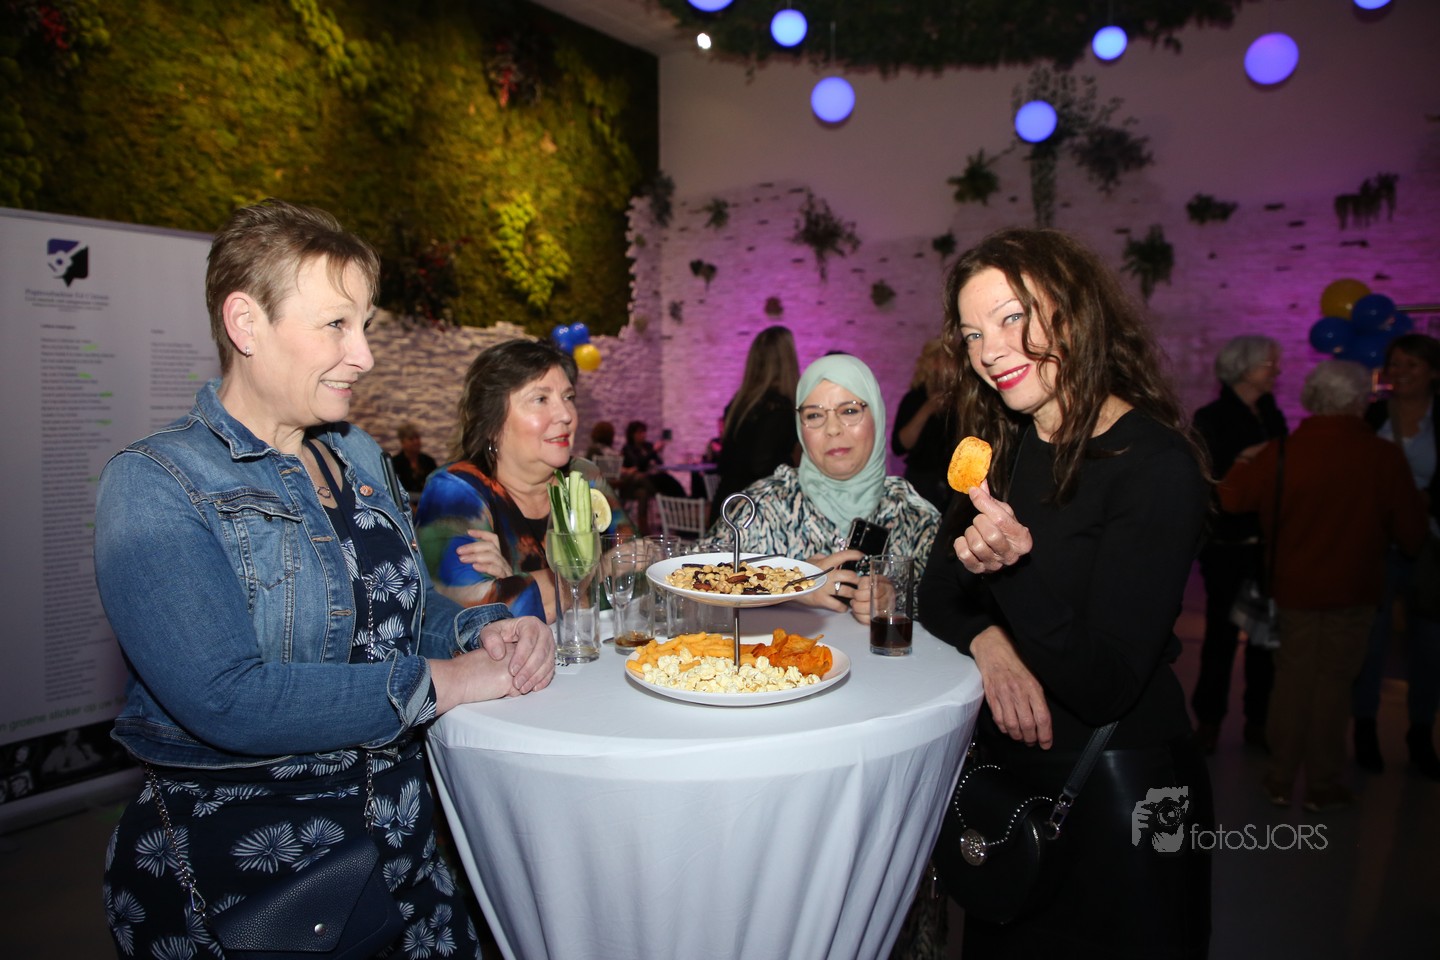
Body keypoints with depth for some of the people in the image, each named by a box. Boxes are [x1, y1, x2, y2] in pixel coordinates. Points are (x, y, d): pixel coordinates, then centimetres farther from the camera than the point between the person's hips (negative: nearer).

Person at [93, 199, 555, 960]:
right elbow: (226, 702, -26)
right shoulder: (153, 487, -16)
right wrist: (440, 682, -22)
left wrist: (483, 632, -7)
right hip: (238, 868, -6)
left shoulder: (358, 456, 7)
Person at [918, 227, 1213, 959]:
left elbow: (1102, 685, -23)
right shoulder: (1003, 449, 1)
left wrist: (1015, 565, -37)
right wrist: (989, 644, -17)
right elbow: (938, 592, 3)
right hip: (1009, 770, 7)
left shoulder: (1155, 466, -21)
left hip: (1118, 791, -6)